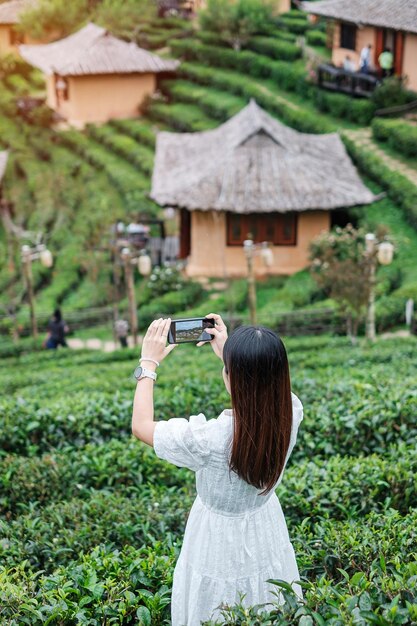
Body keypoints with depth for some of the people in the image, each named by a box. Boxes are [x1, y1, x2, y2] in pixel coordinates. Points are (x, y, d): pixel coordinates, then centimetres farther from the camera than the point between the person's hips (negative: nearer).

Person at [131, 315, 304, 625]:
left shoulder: (211, 438, -37)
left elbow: (141, 426, -18)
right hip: (267, 540, 4)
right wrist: (228, 351, 5)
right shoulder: (290, 412, -24)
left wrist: (149, 363, -10)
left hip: (220, 543, -4)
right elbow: (261, 382, 4)